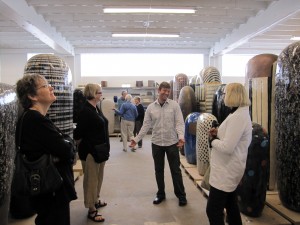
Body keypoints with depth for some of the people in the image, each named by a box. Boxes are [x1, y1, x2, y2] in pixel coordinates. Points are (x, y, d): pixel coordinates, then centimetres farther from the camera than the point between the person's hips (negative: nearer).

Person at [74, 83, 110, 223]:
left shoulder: (96, 109, 9)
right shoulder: (85, 111, -19)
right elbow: (78, 133, -20)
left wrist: (104, 148, 14)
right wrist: (82, 148, -6)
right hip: (90, 152, -9)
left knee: (98, 178, 21)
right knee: (91, 180, 3)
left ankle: (96, 200, 39)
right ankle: (91, 210, 16)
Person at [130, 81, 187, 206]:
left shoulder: (174, 105, -6)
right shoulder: (151, 107, 0)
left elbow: (179, 123, -9)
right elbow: (146, 125, 3)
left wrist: (181, 137, -26)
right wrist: (136, 139, -2)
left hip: (172, 143, -2)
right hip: (156, 143, 2)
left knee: (175, 170, 8)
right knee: (158, 170, 14)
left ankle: (181, 195, 24)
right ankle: (161, 194, 31)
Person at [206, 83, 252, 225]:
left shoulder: (237, 117, -24)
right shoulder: (242, 113, 10)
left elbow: (227, 147, -29)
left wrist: (213, 140, -11)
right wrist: (219, 133, 4)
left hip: (226, 171, -11)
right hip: (230, 169, 11)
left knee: (213, 210, -2)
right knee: (230, 204, 25)